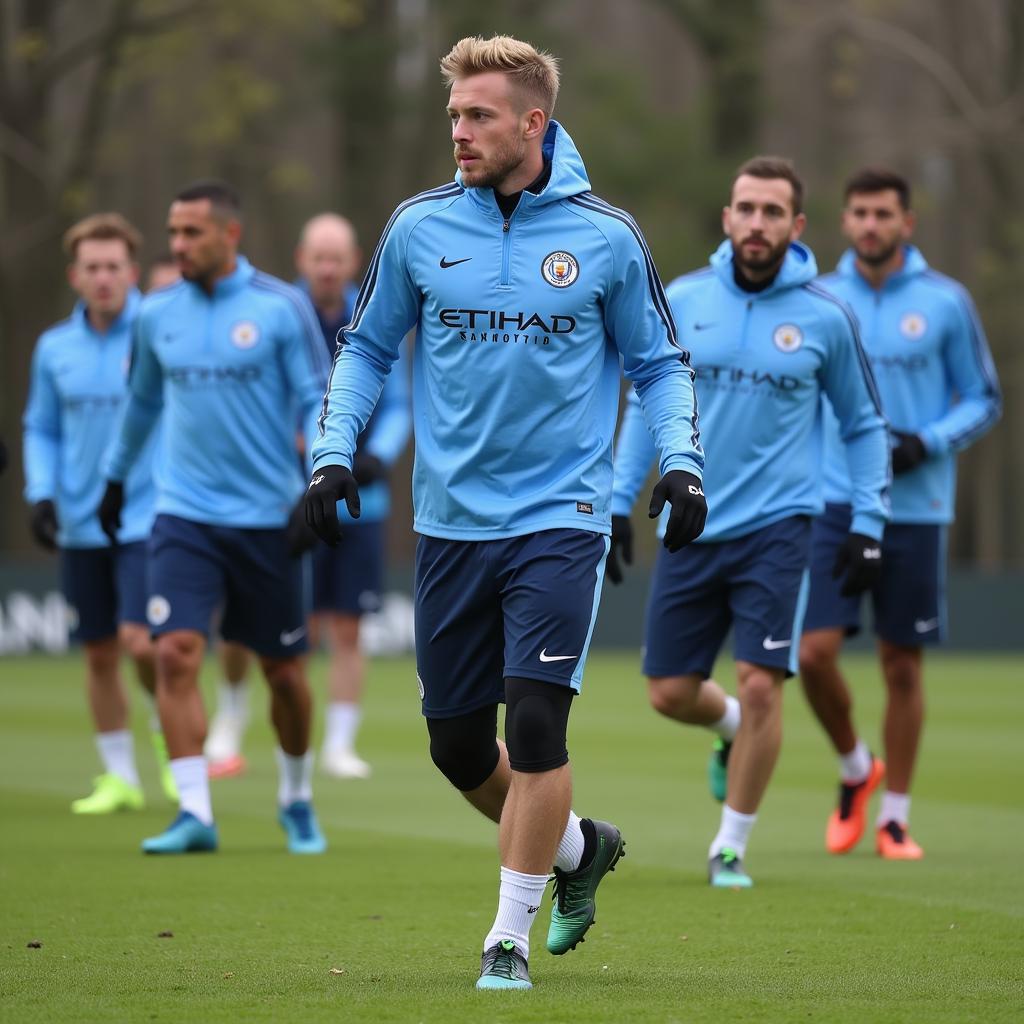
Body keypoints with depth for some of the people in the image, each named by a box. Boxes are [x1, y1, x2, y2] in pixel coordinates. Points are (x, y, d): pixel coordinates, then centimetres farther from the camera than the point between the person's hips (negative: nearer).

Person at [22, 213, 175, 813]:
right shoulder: (56, 348, 5)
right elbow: (42, 430, 15)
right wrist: (41, 494, 1)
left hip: (148, 517, -4)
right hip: (82, 526, 4)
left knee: (139, 640, -16)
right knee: (100, 654, 8)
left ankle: (173, 736, 13)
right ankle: (120, 777, 20)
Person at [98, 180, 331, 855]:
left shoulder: (281, 307, -6)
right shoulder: (157, 316, 5)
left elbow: (318, 402, -5)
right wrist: (117, 478, 31)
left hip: (266, 518, -2)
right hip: (185, 515, 2)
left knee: (284, 670, 8)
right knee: (176, 653, -15)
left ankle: (297, 799, 30)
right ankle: (195, 813, -13)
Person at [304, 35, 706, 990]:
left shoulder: (606, 236, -2)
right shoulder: (419, 227, 2)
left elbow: (659, 362, 8)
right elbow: (366, 346, 13)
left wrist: (680, 462, -8)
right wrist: (334, 453, 1)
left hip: (559, 522, -3)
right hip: (450, 522, 3)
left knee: (534, 724, -14)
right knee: (458, 747, 7)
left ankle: (509, 936, -1)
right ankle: (579, 846, 35)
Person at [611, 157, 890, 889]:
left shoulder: (825, 318, -2)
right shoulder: (682, 302, 2)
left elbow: (864, 425, 8)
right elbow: (648, 403, 13)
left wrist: (868, 524, 1)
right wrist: (619, 501, 7)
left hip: (776, 528, -2)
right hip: (691, 528, 2)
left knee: (761, 685, -11)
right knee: (670, 692, 3)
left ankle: (732, 848, 6)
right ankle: (732, 730, 39)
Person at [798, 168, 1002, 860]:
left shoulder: (946, 303, 0)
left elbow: (985, 401, 4)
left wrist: (927, 444, -12)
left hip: (914, 509, -1)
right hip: (833, 504, 1)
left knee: (903, 665, 2)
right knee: (815, 652, -10)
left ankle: (895, 816, 14)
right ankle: (856, 770, 17)